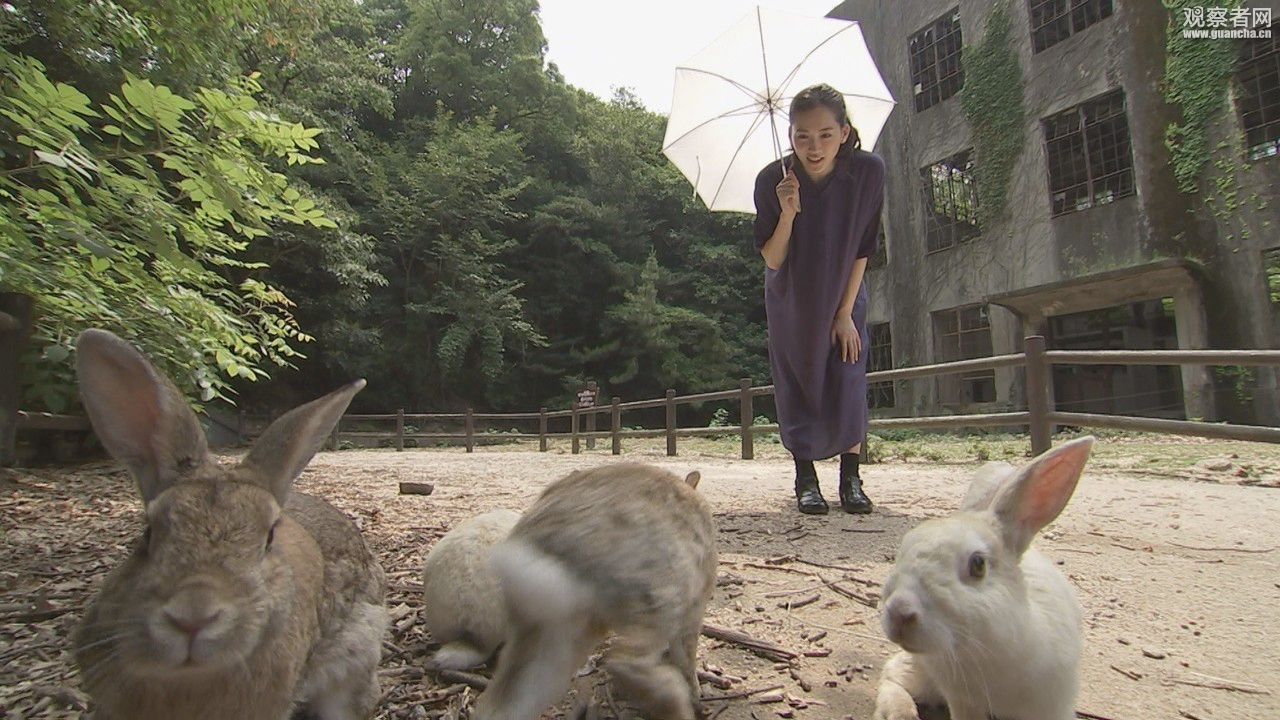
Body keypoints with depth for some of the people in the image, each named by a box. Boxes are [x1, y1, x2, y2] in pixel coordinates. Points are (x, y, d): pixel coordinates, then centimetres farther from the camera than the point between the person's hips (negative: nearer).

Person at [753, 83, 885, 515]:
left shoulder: (868, 172, -22)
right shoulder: (772, 181, -25)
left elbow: (862, 250, -12)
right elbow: (772, 260, -21)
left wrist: (845, 311, -11)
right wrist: (789, 213, -37)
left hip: (844, 292, 1)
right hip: (790, 297, 0)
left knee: (847, 380, -5)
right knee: (797, 385, 0)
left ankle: (851, 478, 7)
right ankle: (806, 479, 10)